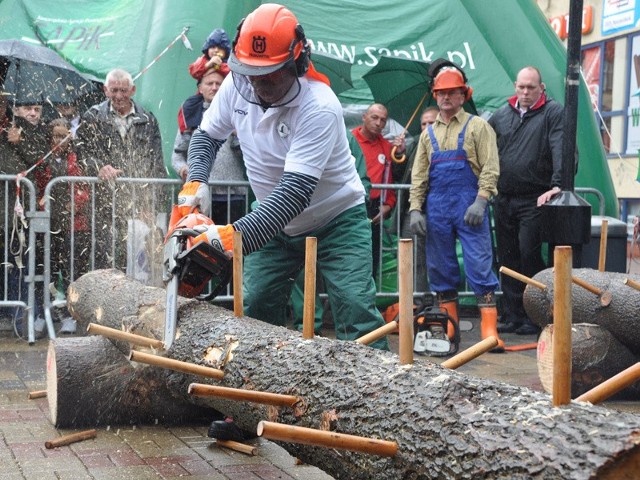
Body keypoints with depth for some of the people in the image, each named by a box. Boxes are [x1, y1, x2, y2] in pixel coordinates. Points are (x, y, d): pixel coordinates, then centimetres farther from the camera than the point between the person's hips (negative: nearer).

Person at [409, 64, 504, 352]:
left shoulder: (477, 127, 4)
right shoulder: (428, 133, 18)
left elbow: (490, 168, -4)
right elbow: (418, 175, 14)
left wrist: (480, 201, -15)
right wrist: (415, 209, 4)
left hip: (469, 206, -5)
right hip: (437, 208, 5)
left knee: (479, 264, -8)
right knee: (440, 267, 7)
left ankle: (489, 329, -8)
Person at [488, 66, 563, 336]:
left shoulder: (553, 113, -1)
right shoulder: (501, 116, 14)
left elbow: (561, 150, -13)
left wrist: (557, 184, -24)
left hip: (534, 201, -5)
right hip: (504, 200, 6)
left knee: (529, 255, -9)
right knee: (508, 259, 9)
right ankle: (511, 316, 17)